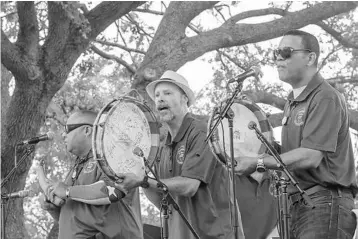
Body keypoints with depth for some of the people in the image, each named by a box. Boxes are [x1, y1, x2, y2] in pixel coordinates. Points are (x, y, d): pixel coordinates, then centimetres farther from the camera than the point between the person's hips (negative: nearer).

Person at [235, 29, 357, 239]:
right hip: (299, 204, 9)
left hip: (325, 205, -9)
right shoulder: (293, 102, 19)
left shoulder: (325, 98, -12)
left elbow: (310, 157, -20)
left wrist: (259, 163, -16)